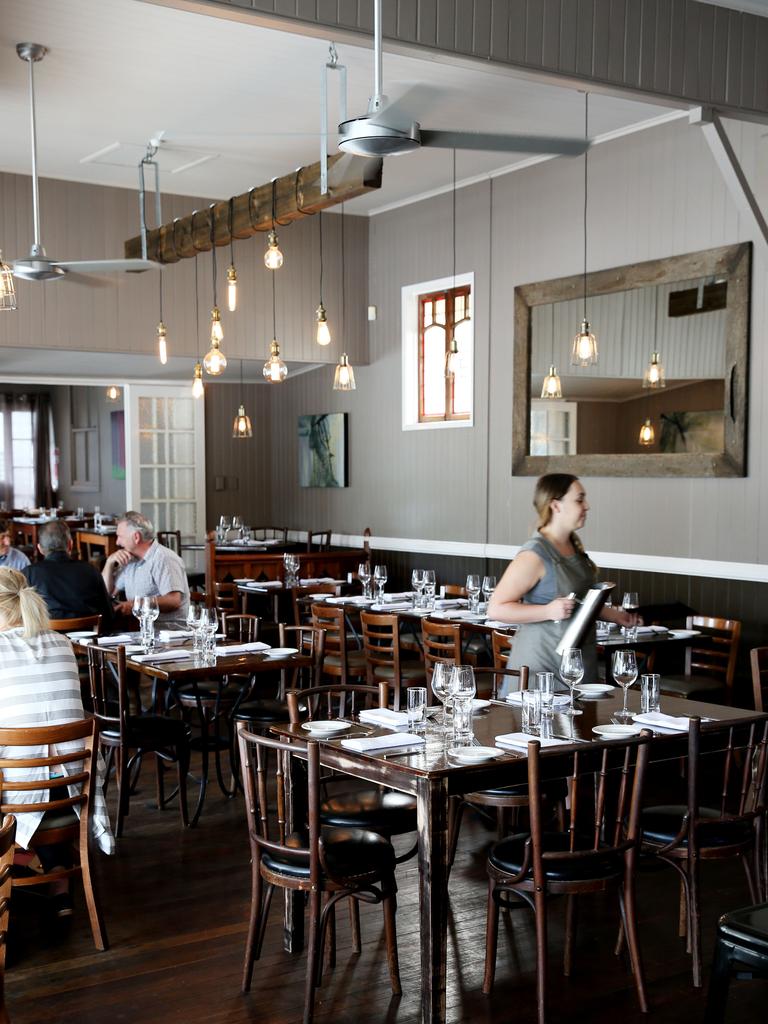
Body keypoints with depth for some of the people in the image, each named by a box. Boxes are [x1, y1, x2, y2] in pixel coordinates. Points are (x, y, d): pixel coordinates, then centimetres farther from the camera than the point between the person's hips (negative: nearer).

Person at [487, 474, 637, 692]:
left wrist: (613, 615, 17)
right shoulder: (535, 555, -17)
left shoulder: (573, 546, 10)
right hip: (541, 664, -8)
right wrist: (549, 611, -26)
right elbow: (496, 608, -20)